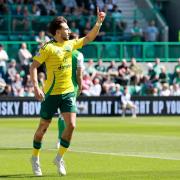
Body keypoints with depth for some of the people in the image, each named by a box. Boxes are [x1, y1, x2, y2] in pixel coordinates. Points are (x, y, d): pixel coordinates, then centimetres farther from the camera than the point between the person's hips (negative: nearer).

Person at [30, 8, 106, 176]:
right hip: (51, 93, -5)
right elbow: (33, 66, -12)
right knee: (43, 127, 6)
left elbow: (88, 38, 14)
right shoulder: (48, 48, -11)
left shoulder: (70, 44, 7)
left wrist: (98, 23, 0)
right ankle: (35, 158, 26)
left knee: (71, 125, -9)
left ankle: (59, 158, 7)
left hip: (68, 92, 5)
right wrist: (36, 87, -22)